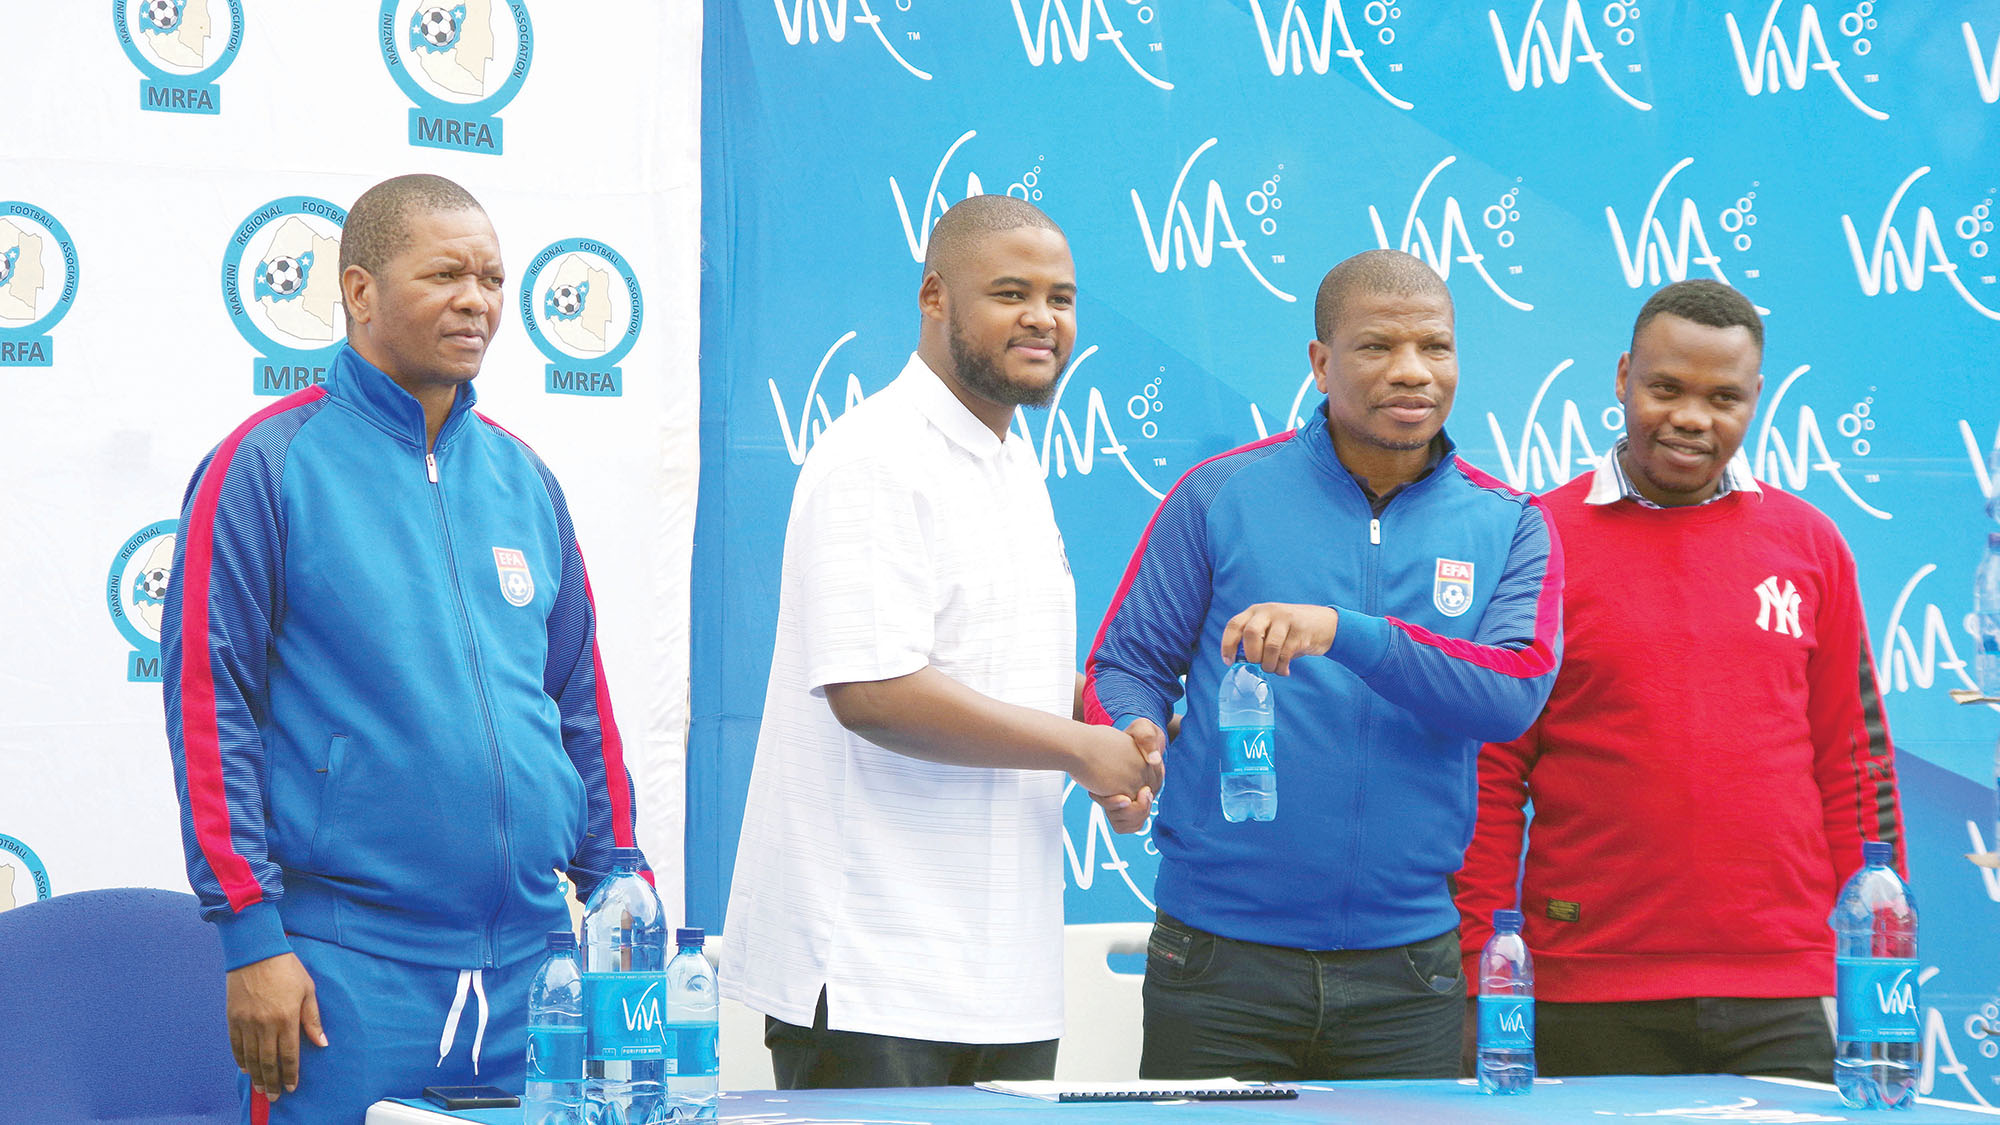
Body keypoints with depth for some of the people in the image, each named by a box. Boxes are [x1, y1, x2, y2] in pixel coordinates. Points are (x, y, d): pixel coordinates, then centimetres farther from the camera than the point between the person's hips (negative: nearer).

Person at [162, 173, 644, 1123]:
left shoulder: (523, 478, 13)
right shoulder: (267, 465, -4)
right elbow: (207, 703, -8)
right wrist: (251, 935, -14)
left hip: (534, 953, 6)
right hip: (348, 970, -5)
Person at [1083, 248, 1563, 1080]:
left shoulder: (1507, 526, 5)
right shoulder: (1220, 496, 2)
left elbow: (1517, 691, -11)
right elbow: (1126, 663, 5)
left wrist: (1345, 631, -25)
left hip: (1406, 961, 1)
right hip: (1219, 955, -1)